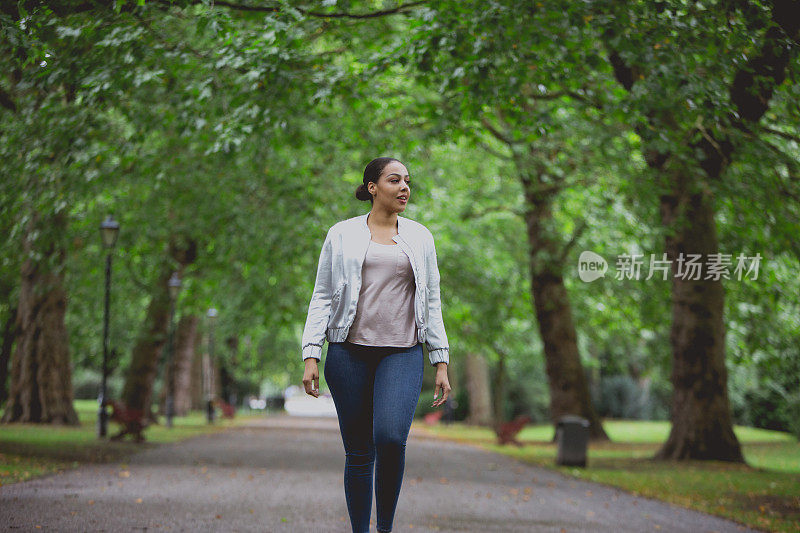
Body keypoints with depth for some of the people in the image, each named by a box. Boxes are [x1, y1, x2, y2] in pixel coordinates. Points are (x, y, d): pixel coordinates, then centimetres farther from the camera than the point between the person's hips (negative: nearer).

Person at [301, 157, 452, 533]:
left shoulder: (420, 237, 13)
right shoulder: (341, 235, 8)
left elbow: (431, 302, 14)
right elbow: (322, 297, 6)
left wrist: (441, 362, 8)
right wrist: (311, 356, -4)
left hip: (403, 353, 0)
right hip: (349, 352, 0)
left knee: (390, 437, -22)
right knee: (358, 452, 0)